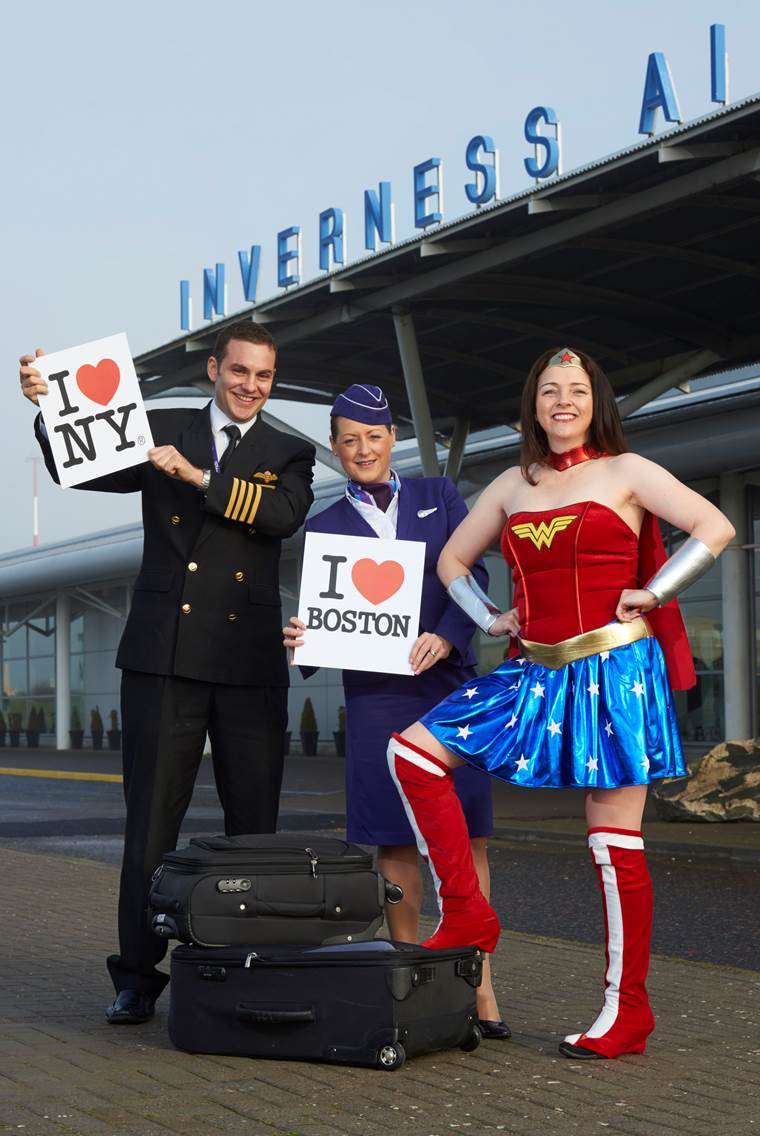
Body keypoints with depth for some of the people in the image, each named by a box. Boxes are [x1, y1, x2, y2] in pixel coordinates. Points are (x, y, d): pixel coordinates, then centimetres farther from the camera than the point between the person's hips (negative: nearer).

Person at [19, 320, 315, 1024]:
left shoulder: (288, 454, 12)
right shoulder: (163, 432, 12)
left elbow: (284, 514, -8)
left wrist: (199, 476, -13)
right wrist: (48, 409, -11)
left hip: (250, 664, 1)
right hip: (165, 656, -1)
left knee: (254, 826, 6)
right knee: (151, 823, -1)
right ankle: (137, 978, 5)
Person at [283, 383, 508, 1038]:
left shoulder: (439, 497, 13)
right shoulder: (325, 526, 13)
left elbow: (470, 576, 4)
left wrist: (445, 636, -13)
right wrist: (301, 640, -12)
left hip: (452, 680, 0)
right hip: (377, 692, 0)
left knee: (468, 834, -5)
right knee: (395, 837, -1)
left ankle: (477, 983, -2)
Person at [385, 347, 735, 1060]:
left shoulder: (625, 472, 2)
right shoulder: (512, 486, 15)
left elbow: (715, 529, -6)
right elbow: (452, 559, 26)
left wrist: (648, 596, -8)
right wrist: (491, 619, 11)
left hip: (612, 672, -5)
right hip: (535, 673, 5)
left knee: (615, 843, -4)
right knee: (411, 750, -5)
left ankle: (626, 1011, 4)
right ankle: (465, 914, 0)